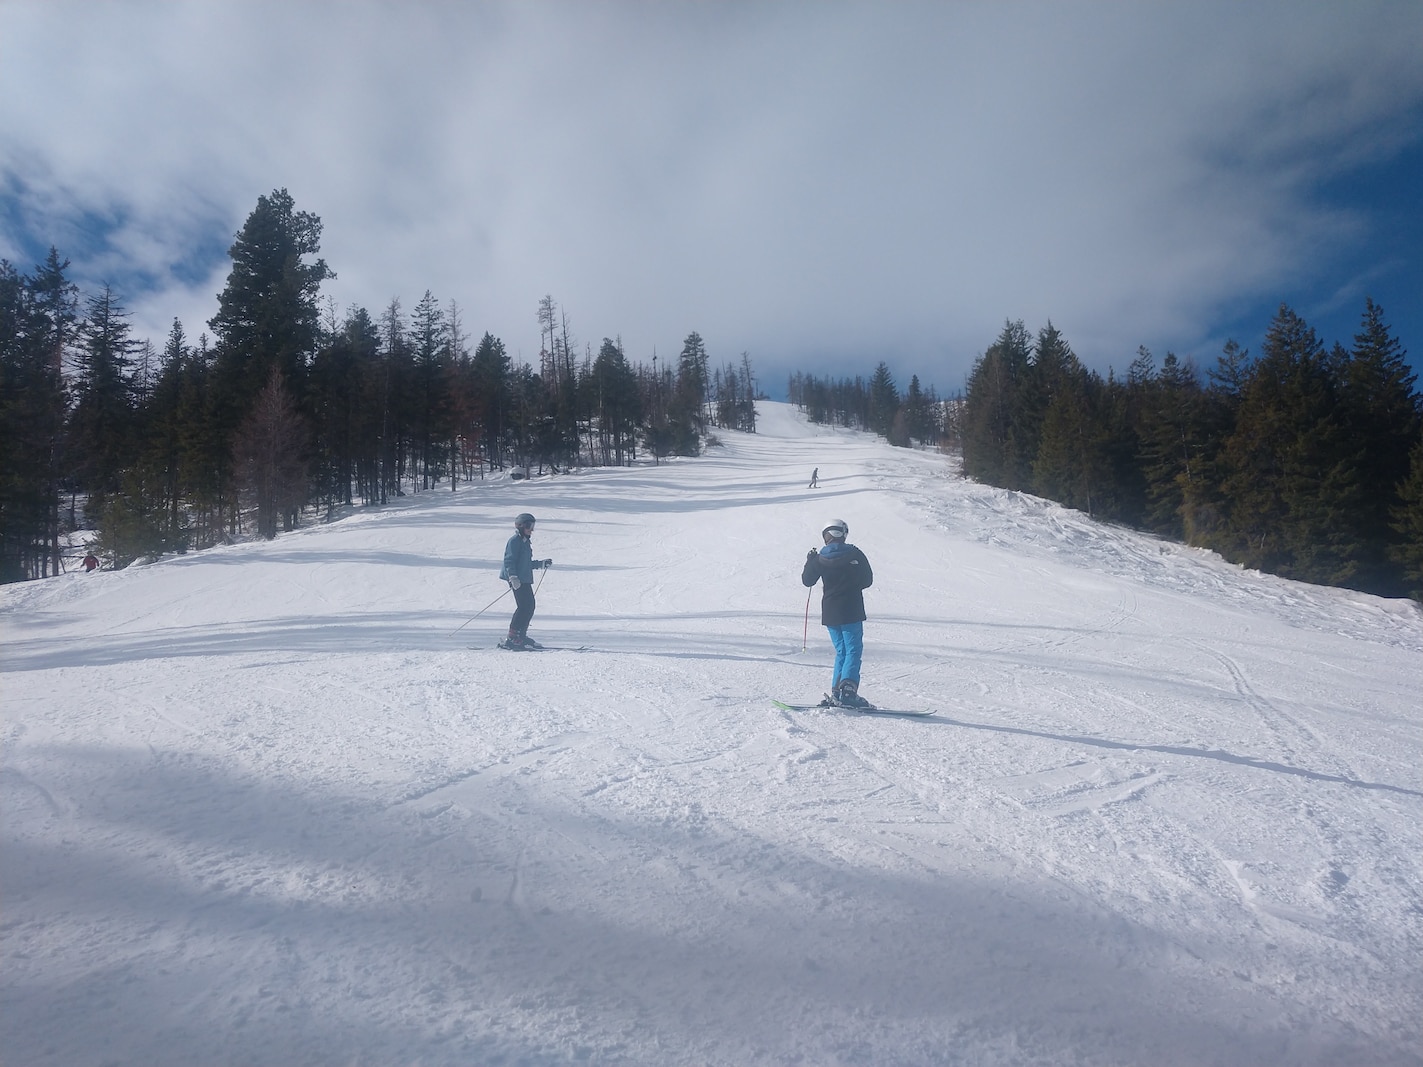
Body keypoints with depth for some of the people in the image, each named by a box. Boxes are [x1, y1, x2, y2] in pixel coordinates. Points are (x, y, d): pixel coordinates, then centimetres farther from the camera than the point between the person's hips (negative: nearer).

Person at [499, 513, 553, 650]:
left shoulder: (525, 542, 21)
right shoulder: (514, 541, -7)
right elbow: (509, 561, -15)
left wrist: (542, 563, 28)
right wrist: (513, 577, -25)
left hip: (525, 579, 10)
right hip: (517, 580, -10)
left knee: (530, 606, 9)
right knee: (524, 607, -14)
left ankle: (521, 636, 18)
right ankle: (512, 638, -14)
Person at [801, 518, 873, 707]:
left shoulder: (820, 558, -2)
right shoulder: (855, 554, -5)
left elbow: (807, 581, 9)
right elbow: (867, 580, 4)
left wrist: (810, 561, 23)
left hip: (830, 613, 3)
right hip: (851, 612, -3)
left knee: (842, 651, 15)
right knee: (853, 651, -2)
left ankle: (836, 691, 9)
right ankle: (848, 692, -16)